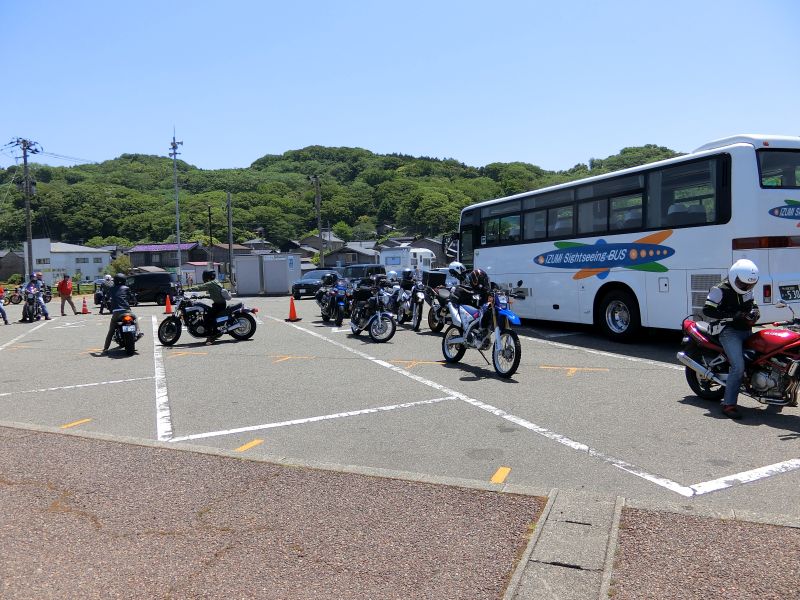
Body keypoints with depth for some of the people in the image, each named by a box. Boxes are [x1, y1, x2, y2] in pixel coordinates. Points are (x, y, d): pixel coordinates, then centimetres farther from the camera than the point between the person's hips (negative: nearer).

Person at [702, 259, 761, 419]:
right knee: (738, 367, -22)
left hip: (747, 331, 8)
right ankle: (728, 405, -18)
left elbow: (752, 304, 28)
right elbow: (707, 310, -16)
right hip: (730, 332, -8)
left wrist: (755, 312, 2)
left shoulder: (747, 290, 15)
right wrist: (734, 316, -21)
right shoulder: (720, 290, -9)